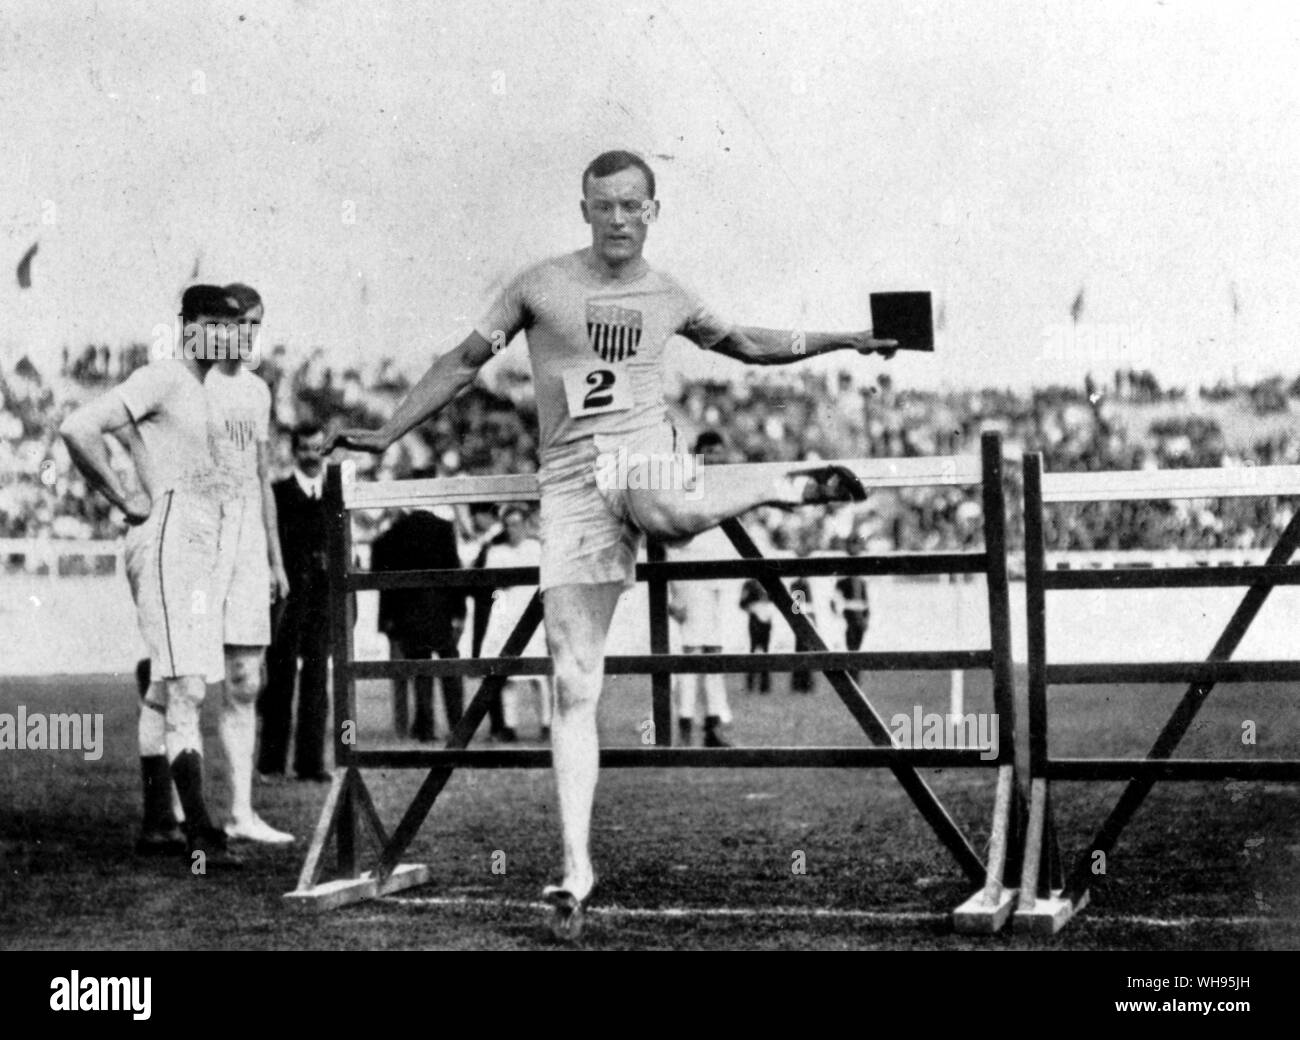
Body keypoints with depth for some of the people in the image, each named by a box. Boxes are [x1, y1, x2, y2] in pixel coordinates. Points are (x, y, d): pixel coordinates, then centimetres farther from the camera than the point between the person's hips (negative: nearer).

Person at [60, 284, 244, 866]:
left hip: (203, 545, 10)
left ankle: (157, 826, 16)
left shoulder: (202, 394, 19)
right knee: (183, 688, -16)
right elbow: (78, 429, -19)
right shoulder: (160, 378, -8)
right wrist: (127, 501, -14)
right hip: (167, 537, -10)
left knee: (167, 687, 11)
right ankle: (200, 835, -22)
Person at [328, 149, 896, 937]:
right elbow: (465, 362, 13)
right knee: (574, 685, -6)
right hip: (571, 480, 0)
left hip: (643, 447, 0)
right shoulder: (542, 285, 6)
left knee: (670, 515, -42)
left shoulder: (668, 297, 12)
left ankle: (789, 486, -10)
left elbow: (746, 344, 30)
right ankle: (576, 865, -1)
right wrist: (387, 434, 10)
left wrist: (841, 341, 28)